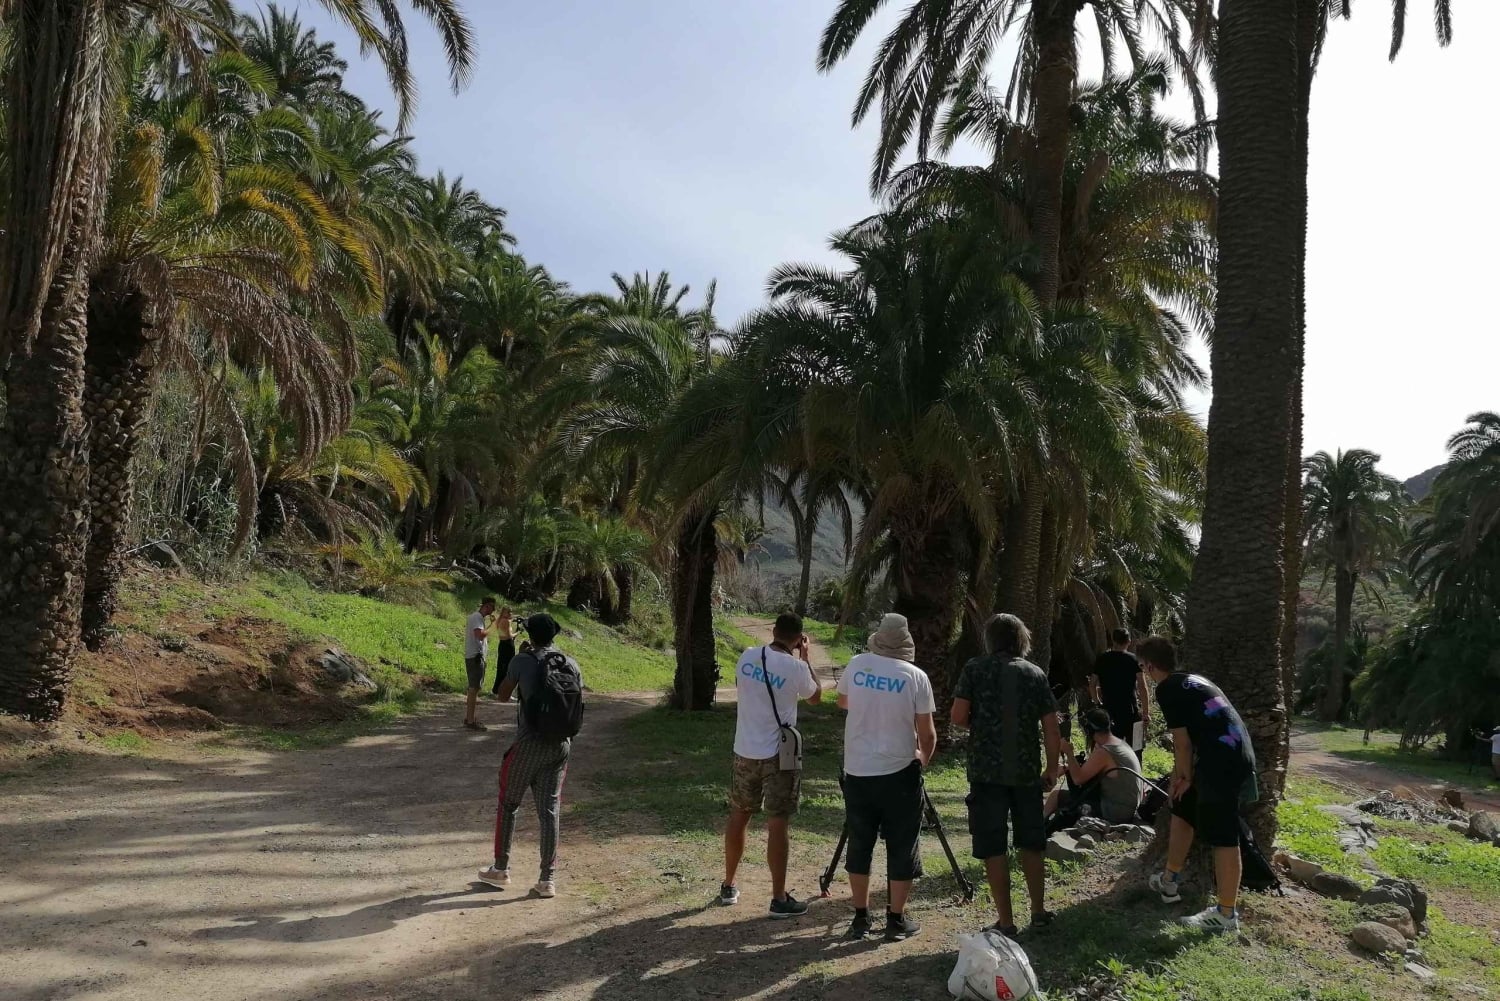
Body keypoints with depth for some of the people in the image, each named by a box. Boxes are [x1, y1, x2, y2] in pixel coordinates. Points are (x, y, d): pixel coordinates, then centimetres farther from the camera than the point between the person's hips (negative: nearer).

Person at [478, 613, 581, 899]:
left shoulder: (523, 661, -8)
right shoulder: (571, 664, 4)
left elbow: (503, 696, 5)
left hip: (529, 744, -4)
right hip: (561, 746, 4)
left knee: (508, 804, 14)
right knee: (549, 810, 7)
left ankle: (500, 869, 24)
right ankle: (547, 880, 8)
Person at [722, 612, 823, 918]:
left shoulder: (747, 657, -1)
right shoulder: (796, 667, -14)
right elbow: (816, 697, 6)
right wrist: (804, 658, 10)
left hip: (745, 751, 5)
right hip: (779, 755, -5)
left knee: (738, 818, 15)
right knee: (778, 824, 0)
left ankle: (728, 887, 27)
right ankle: (779, 898, 5)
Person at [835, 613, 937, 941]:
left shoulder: (856, 666, -2)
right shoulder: (916, 676, -10)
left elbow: (842, 702, 17)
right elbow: (927, 734, -6)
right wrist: (924, 760, 13)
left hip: (857, 772, 3)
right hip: (899, 773, -3)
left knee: (859, 846, 13)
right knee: (901, 848, 9)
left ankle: (860, 918, 19)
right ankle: (896, 920, 15)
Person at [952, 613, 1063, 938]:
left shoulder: (975, 669, -2)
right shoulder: (1035, 674, 5)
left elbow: (959, 716, -8)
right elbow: (1051, 727, 3)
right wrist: (1052, 767, 12)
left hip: (987, 770, -3)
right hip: (1027, 770, 3)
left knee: (993, 847, 2)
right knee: (1031, 843, 18)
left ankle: (1006, 923, 3)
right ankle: (1038, 912, 26)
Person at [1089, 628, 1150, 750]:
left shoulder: (1102, 659, 5)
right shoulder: (1133, 660, -4)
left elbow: (1092, 685, 7)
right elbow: (1143, 688, -9)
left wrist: (1098, 704, 20)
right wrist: (1146, 713, -5)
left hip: (1109, 711, 3)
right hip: (1130, 712, -3)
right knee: (1135, 750, 3)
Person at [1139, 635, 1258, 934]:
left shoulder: (1167, 689, -8)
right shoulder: (1192, 680, 19)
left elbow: (1182, 742, -7)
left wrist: (1186, 777, 8)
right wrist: (1182, 774, 21)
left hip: (1222, 763, -10)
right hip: (1234, 757, 10)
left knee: (1222, 838, -4)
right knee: (1182, 811, 22)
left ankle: (1226, 915, 3)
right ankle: (1169, 882, 34)